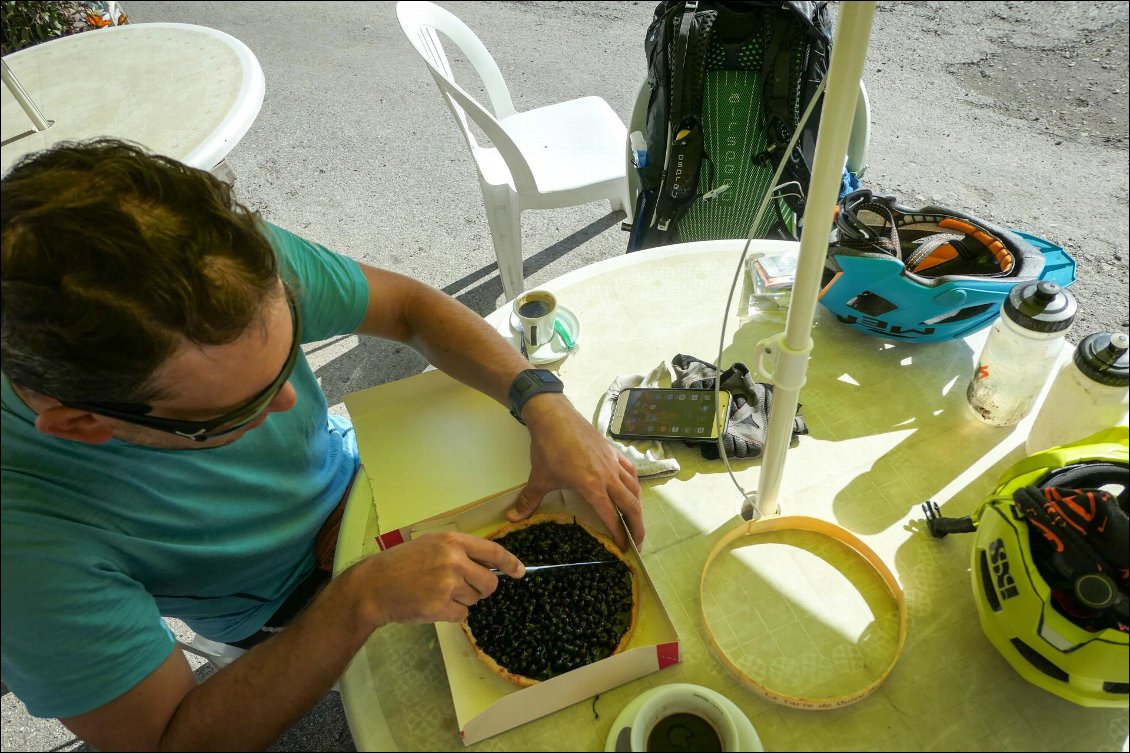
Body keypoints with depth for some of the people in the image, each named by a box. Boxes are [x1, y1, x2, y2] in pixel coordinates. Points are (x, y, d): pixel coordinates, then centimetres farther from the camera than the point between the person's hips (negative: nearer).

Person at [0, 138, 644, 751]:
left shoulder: (239, 260, -31)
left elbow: (408, 305, -15)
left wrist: (545, 406, -29)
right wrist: (363, 600, -41)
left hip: (348, 467, 4)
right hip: (289, 606, -3)